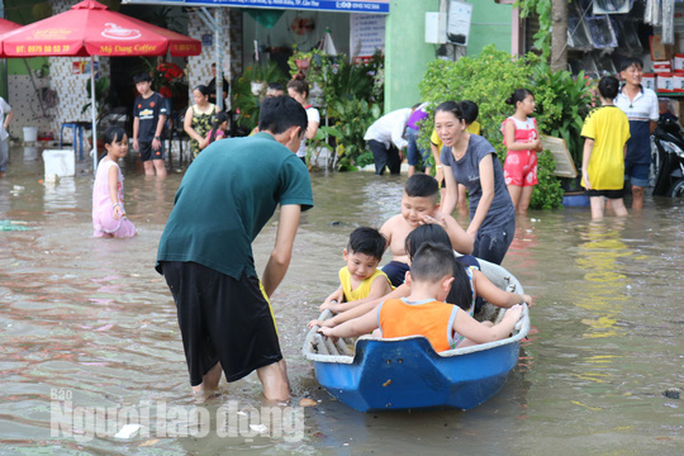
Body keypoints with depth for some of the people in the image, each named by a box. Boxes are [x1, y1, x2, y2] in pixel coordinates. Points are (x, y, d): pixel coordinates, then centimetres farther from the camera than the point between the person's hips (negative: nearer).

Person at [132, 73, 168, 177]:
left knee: (158, 163, -14)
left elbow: (162, 117, -7)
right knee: (147, 166, 7)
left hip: (155, 138, -6)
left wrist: (157, 136, -12)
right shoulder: (138, 101, 13)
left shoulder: (158, 98, -4)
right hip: (143, 139, 6)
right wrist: (135, 138, 15)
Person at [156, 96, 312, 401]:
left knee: (205, 361, 25)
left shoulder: (216, 147, 30)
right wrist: (259, 300, 20)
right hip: (223, 258, -6)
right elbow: (281, 255, 5)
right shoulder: (290, 164, 13)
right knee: (270, 364, 5)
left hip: (170, 252, 6)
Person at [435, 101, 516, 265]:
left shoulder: (480, 147, -19)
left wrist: (471, 231, -30)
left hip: (498, 220, -6)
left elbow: (488, 193, -25)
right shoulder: (447, 153, 2)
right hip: (476, 217, 6)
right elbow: (451, 195, 6)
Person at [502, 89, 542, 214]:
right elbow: (510, 145, -17)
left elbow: (539, 147, 14)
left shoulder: (532, 122, 16)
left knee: (524, 207, 5)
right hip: (514, 165, -6)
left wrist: (536, 145, -9)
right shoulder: (511, 122, -4)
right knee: (512, 206, -10)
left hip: (530, 166, 6)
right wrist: (529, 145, -18)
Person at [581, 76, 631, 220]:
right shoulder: (622, 115, 3)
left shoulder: (594, 114, -9)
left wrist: (584, 169, -15)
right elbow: (624, 145, 10)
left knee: (597, 207, -3)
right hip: (616, 169, 4)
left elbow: (589, 143, -14)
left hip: (597, 167, -4)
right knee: (618, 205, 15)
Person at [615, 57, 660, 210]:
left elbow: (653, 123, 10)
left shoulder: (650, 95, 4)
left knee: (638, 191, 5)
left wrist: (638, 136, 6)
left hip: (641, 151, 1)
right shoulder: (614, 95, 2)